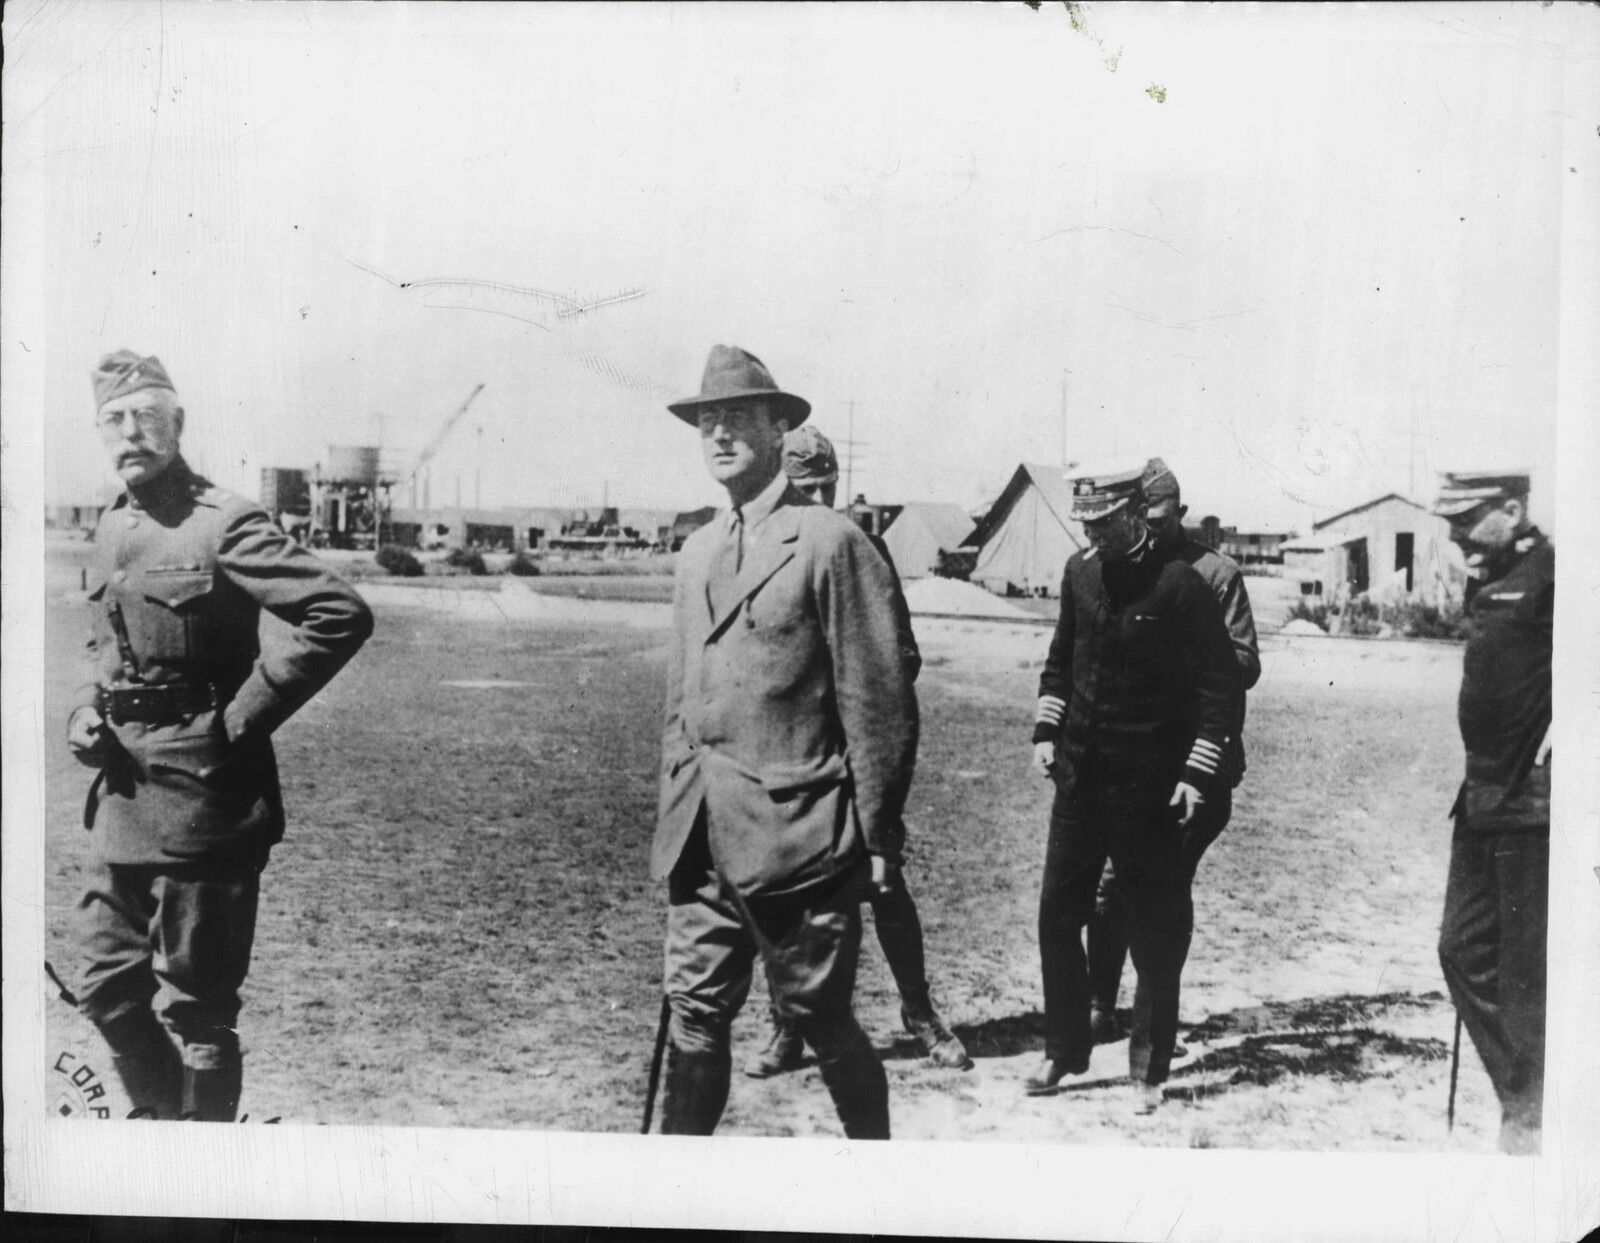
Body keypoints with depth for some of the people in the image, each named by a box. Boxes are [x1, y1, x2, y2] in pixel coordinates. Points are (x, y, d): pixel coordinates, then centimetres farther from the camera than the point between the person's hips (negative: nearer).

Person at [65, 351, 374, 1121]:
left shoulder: (224, 524, -14)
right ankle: (162, 1115, 38)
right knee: (106, 988, 16)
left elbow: (341, 615, -22)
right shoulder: (109, 531, 11)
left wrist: (244, 718, -18)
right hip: (122, 797, 8)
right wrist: (86, 712, 6)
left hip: (202, 799, -8)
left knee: (193, 1008, 4)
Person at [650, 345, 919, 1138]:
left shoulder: (831, 544, -8)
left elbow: (877, 699, -9)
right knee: (694, 1013, 9)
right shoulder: (698, 552, 14)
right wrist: (675, 814, 14)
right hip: (703, 836, 6)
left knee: (819, 1019, 6)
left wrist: (879, 835, -9)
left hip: (796, 833, -6)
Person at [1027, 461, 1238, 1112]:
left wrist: (1198, 773, -15)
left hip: (1149, 789, -5)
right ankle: (1064, 1051, 24)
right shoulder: (1080, 572, 4)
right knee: (1057, 915, 9)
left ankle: (1149, 1070, 19)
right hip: (1079, 775, 6)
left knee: (1155, 935, 6)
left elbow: (1220, 684, -11)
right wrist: (1046, 731, 7)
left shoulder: (1179, 584, -13)